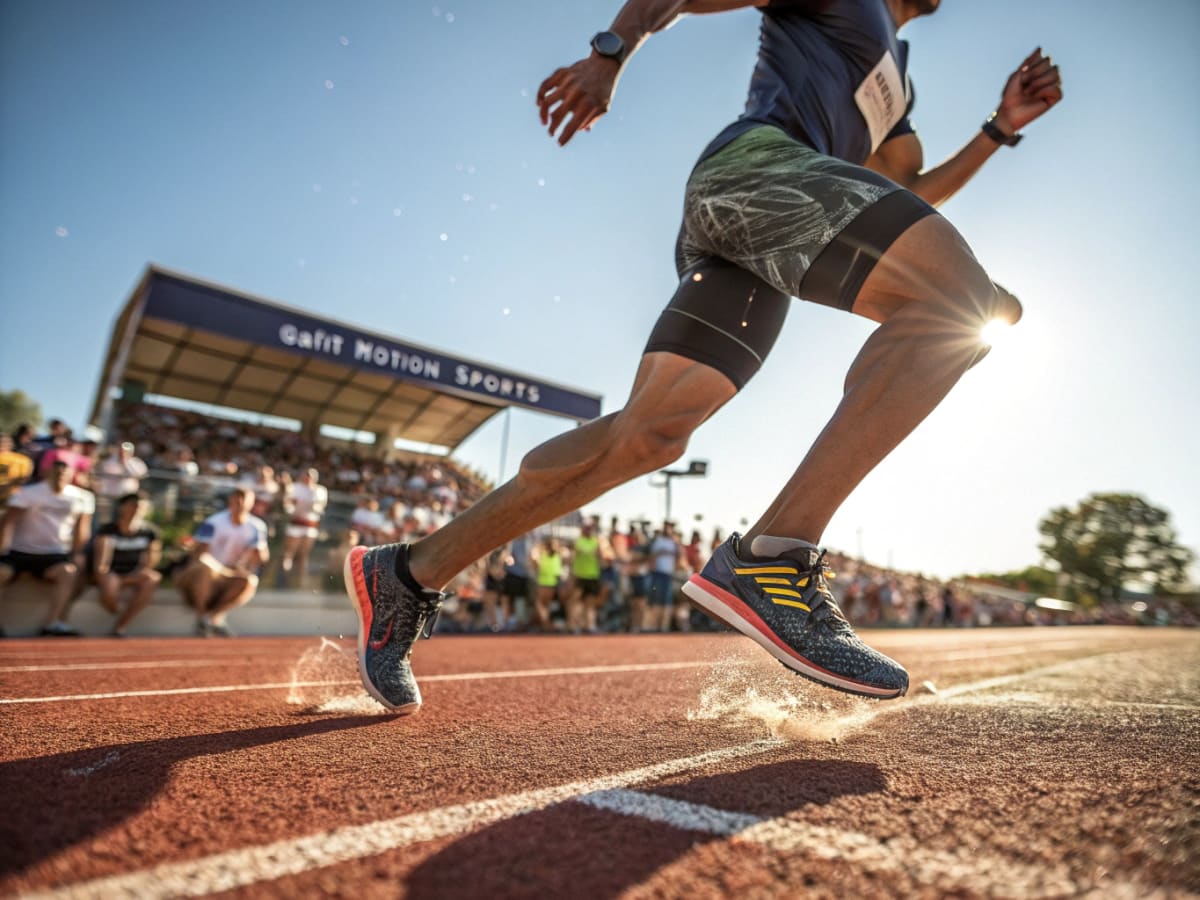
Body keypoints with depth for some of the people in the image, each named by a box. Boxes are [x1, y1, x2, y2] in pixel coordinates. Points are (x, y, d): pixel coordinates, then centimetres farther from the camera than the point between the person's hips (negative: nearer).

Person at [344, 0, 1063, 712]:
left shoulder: (894, 87, 42)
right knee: (961, 304, -22)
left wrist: (1001, 129, 30)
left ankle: (407, 576, -3)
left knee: (650, 434, -9)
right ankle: (775, 558, -35)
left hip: (741, 234, 7)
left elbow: (912, 197, 38)